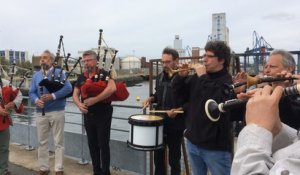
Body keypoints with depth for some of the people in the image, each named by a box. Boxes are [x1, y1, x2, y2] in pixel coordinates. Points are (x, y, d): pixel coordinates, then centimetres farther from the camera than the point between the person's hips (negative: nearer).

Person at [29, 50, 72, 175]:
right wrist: (36, 100, -15)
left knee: (58, 142, 3)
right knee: (42, 142, 12)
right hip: (41, 113, 4)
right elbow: (31, 92, 7)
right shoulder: (36, 75, 12)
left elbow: (68, 88, -14)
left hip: (57, 112, -4)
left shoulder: (59, 73, -2)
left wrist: (53, 96, -22)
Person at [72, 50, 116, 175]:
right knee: (92, 144, 13)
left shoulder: (103, 74, -11)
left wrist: (94, 99, -28)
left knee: (103, 144, 2)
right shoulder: (81, 78, 9)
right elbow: (75, 94, 10)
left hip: (103, 115, -6)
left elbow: (112, 88, -28)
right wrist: (79, 104, -13)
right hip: (88, 116, 6)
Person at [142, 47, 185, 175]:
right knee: (158, 155, 19)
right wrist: (151, 99, 1)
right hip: (159, 123, 6)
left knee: (174, 159, 11)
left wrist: (177, 110, -28)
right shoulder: (160, 77, 6)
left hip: (175, 126, -6)